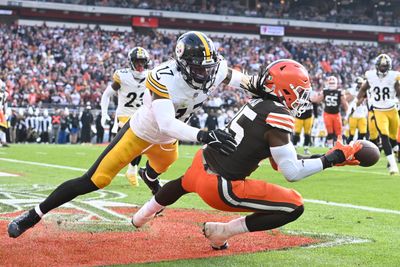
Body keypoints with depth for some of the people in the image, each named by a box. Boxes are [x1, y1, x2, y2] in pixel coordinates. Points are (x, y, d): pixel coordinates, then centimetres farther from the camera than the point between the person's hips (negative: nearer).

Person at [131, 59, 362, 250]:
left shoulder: (257, 103, 6)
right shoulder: (278, 116, -19)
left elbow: (277, 155, 12)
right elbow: (292, 173, -20)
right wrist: (332, 159, -11)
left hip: (203, 165, 9)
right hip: (220, 188, -9)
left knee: (186, 182, 44)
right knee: (294, 207, -2)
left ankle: (145, 214, 71)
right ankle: (222, 232, 3)